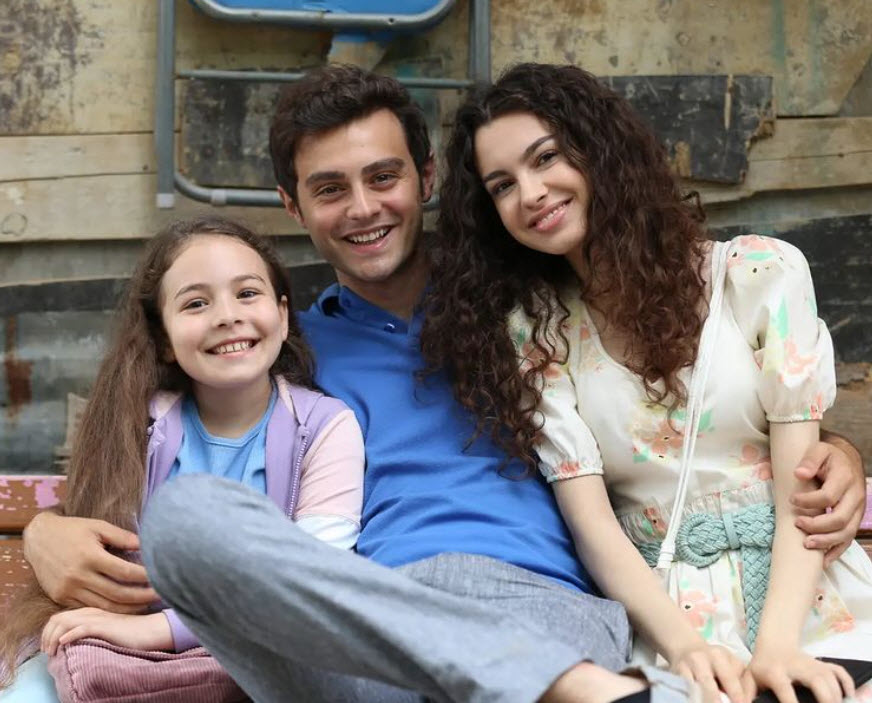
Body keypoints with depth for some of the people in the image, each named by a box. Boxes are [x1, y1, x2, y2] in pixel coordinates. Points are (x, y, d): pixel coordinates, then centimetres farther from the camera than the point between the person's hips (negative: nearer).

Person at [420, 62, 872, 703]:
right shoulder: (533, 333, 6)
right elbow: (589, 519, -2)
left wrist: (775, 645, -19)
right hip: (662, 613, 0)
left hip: (806, 600, 0)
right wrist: (683, 644, -20)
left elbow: (800, 488, -4)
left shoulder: (761, 273, 0)